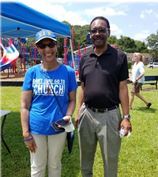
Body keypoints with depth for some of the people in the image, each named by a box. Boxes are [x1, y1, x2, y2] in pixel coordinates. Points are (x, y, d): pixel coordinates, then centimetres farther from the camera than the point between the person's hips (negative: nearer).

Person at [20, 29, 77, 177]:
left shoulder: (68, 71, -6)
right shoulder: (32, 72, -5)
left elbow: (72, 99, 2)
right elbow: (24, 105, -4)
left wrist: (68, 115, -18)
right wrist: (26, 133, -7)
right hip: (36, 128, 0)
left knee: (55, 165, 20)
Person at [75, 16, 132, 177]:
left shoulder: (119, 57, -5)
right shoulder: (84, 59, 6)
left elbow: (122, 88, -6)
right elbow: (83, 88, 11)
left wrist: (126, 117, -9)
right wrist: (79, 112, 8)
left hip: (110, 115, -3)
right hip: (87, 114, 4)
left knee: (110, 159, 12)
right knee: (85, 157, 20)